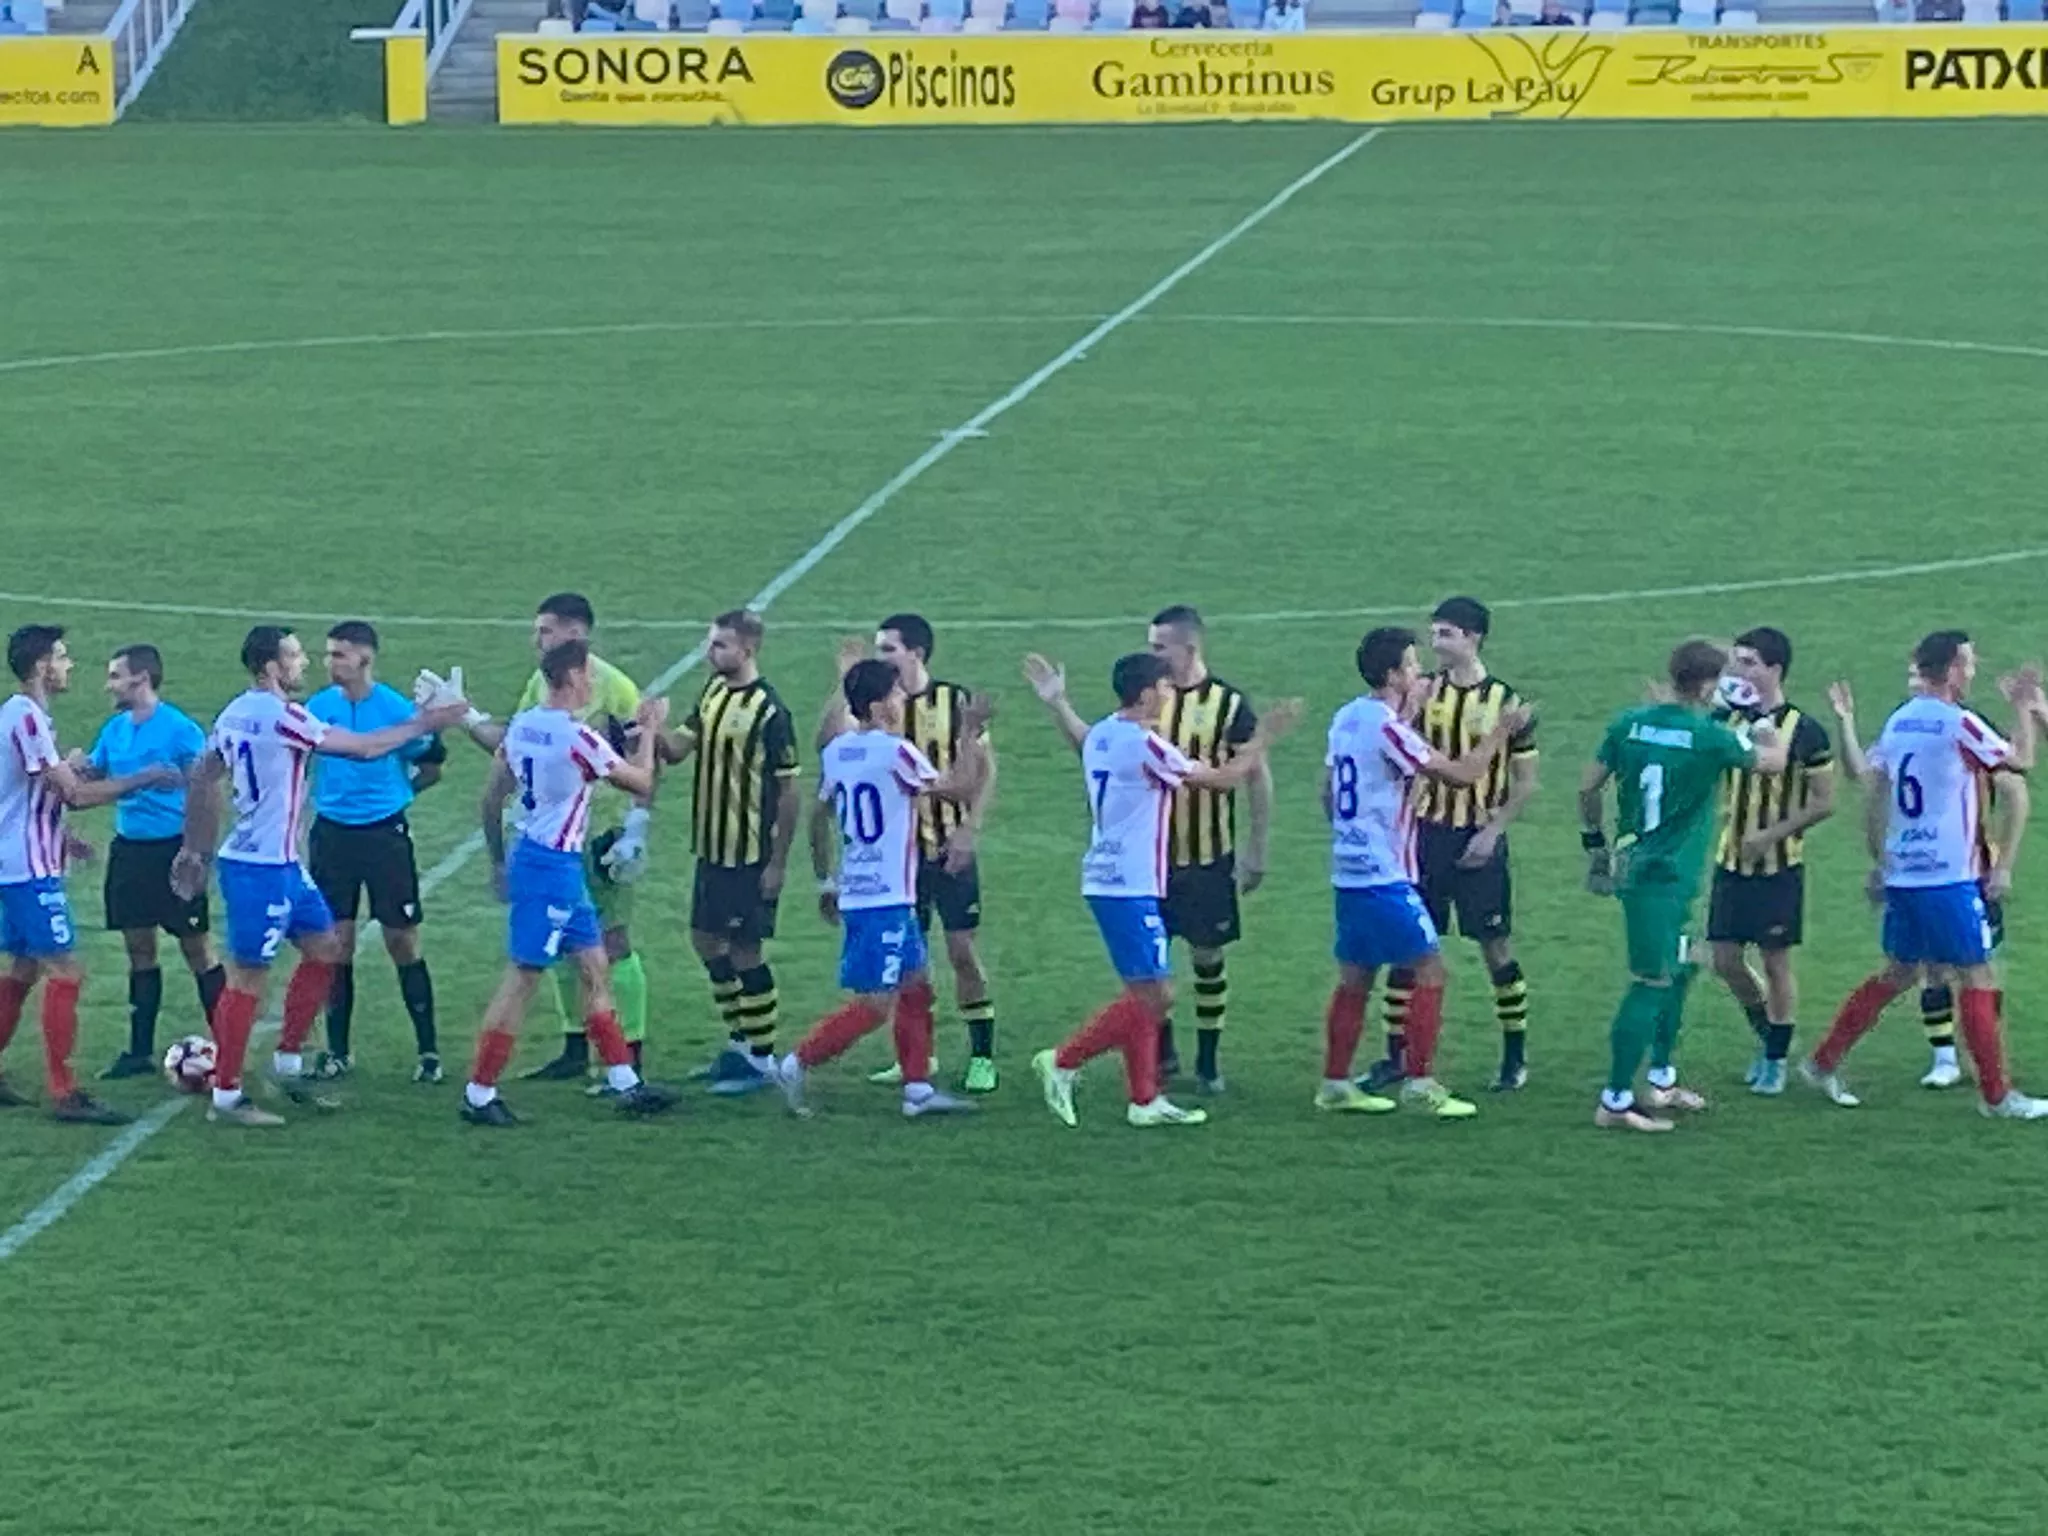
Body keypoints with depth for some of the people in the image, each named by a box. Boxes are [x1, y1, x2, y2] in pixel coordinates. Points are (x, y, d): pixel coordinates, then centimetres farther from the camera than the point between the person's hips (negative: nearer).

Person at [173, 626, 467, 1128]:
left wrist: (194, 850, 22)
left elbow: (201, 780, 15)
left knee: (323, 948, 17)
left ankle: (287, 1064, 23)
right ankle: (226, 1097, 0)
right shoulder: (280, 716, -18)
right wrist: (424, 725, -1)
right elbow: (363, 747, -13)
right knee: (248, 976, -4)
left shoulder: (234, 713, 9)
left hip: (281, 864, 10)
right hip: (261, 868, -10)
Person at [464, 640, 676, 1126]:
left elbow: (491, 799, 12)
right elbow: (641, 782, -6)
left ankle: (625, 1084, 19)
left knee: (595, 968, 14)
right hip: (555, 865, -9)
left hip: (528, 853, 9)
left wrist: (498, 861, 23)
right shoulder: (577, 737, -19)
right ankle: (479, 1095, 1)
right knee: (522, 978, -3)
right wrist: (648, 731, 9)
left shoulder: (520, 725, 5)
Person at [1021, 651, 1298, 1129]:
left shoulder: (1101, 735, 8)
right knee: (1155, 996, -8)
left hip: (1105, 879, 10)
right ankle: (1063, 1062, -6)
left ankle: (1145, 1100, 13)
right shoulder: (1145, 744, -17)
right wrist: (1263, 739, 2)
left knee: (1146, 995, 13)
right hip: (1131, 887, -10)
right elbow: (1222, 779, -10)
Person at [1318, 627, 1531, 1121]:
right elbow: (1460, 774, -17)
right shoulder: (1388, 728, -18)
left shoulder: (1347, 718, 9)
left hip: (1348, 871, 9)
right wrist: (1499, 732, -6)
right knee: (1429, 970, -3)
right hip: (1385, 876, -9)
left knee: (1354, 978, 13)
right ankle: (1420, 1080, -4)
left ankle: (1335, 1083, 14)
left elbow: (1328, 794, 20)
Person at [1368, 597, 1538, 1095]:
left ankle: (1515, 1057, 14)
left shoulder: (1505, 701, -6)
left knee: (1497, 947, 2)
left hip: (1479, 840, -3)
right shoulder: (1424, 692, 3)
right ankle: (1396, 1056, 10)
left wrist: (1492, 832, -10)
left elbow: (1526, 781, -3)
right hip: (1427, 831, 3)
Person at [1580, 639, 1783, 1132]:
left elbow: (1588, 787, 9)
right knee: (1651, 985, -5)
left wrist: (1595, 845, 21)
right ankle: (1615, 1101, -4)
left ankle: (1661, 1080, 31)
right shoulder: (1708, 736, -14)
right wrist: (1764, 726, 21)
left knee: (1680, 968, 23)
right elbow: (1773, 762, 2)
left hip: (1630, 865, 8)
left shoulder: (1630, 723, 3)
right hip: (1668, 877, -8)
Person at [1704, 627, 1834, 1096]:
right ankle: (1766, 1036, 29)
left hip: (1779, 867, -5)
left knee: (1776, 962, 3)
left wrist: (1772, 834, -17)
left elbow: (1824, 803, -9)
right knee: (1724, 959, 6)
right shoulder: (1727, 719, 3)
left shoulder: (1803, 731, -12)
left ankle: (1777, 1060, 17)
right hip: (1731, 861, 5)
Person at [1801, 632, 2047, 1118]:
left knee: (1897, 974, 17)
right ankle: (1996, 1095, 4)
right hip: (1949, 877, -7)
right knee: (1976, 979, 0)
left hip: (1901, 874, 7)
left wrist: (1879, 861, 20)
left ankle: (1824, 1062, 16)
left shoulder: (1898, 721, 8)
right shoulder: (1959, 724, -13)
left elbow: (1872, 795, 12)